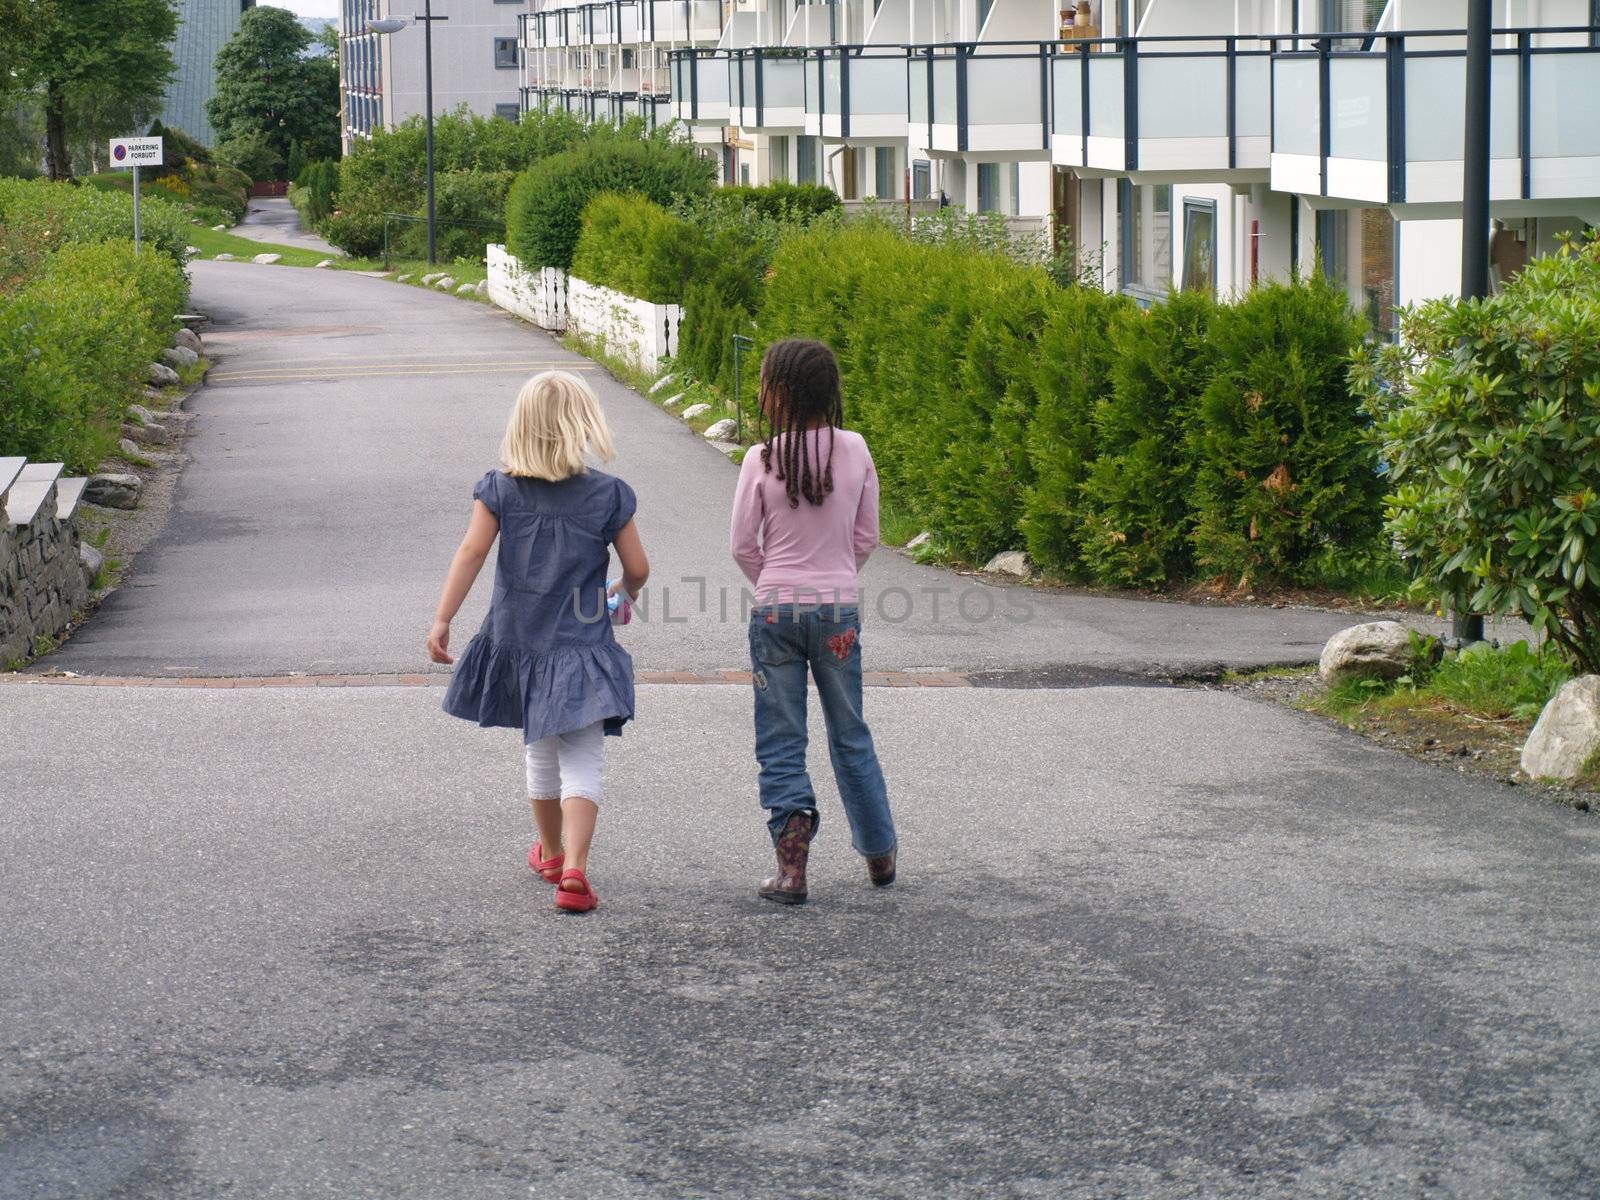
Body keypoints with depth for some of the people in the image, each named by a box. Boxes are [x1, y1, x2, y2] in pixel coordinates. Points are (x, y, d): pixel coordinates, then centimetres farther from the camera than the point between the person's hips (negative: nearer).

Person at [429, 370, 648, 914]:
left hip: (518, 640, 3)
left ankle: (551, 853, 39)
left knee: (541, 752, 22)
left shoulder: (501, 489, -2)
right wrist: (625, 591, 22)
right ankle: (573, 870, -21)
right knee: (582, 762, -4)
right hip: (581, 646, -3)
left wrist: (442, 621, -9)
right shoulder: (608, 495, -6)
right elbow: (638, 568, -1)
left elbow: (471, 553, -10)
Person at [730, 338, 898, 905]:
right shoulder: (854, 450, -4)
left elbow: (743, 545, -4)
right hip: (840, 607, 2)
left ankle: (792, 864, -7)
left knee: (780, 742, 5)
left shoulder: (763, 459, -11)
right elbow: (866, 537, 3)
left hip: (775, 609, -2)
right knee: (850, 736, 17)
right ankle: (879, 854, 24)